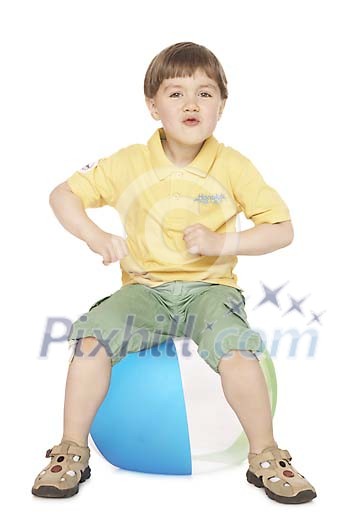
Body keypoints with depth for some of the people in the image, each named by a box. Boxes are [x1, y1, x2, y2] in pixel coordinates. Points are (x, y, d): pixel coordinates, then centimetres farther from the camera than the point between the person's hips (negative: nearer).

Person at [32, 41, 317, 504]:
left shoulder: (233, 166, 0)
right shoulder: (129, 163, 2)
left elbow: (282, 230, 0)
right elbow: (63, 195, 8)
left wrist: (221, 244, -14)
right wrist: (95, 236, -11)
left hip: (210, 288, -1)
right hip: (144, 288, 1)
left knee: (236, 347, -30)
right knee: (92, 335, -25)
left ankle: (265, 458, -7)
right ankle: (72, 452, -5)